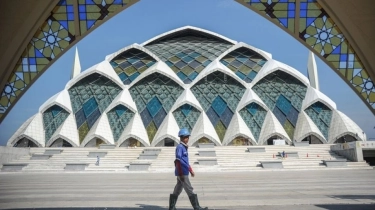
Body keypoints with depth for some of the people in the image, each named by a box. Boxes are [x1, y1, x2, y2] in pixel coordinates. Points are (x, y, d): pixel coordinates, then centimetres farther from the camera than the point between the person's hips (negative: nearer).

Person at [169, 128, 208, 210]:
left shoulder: (184, 147, 16)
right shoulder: (179, 147, -14)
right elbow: (178, 161, -21)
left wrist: (191, 170, 21)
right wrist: (181, 174, -23)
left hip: (184, 173, 9)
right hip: (182, 173, -9)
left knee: (177, 191, 12)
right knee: (189, 190, -5)